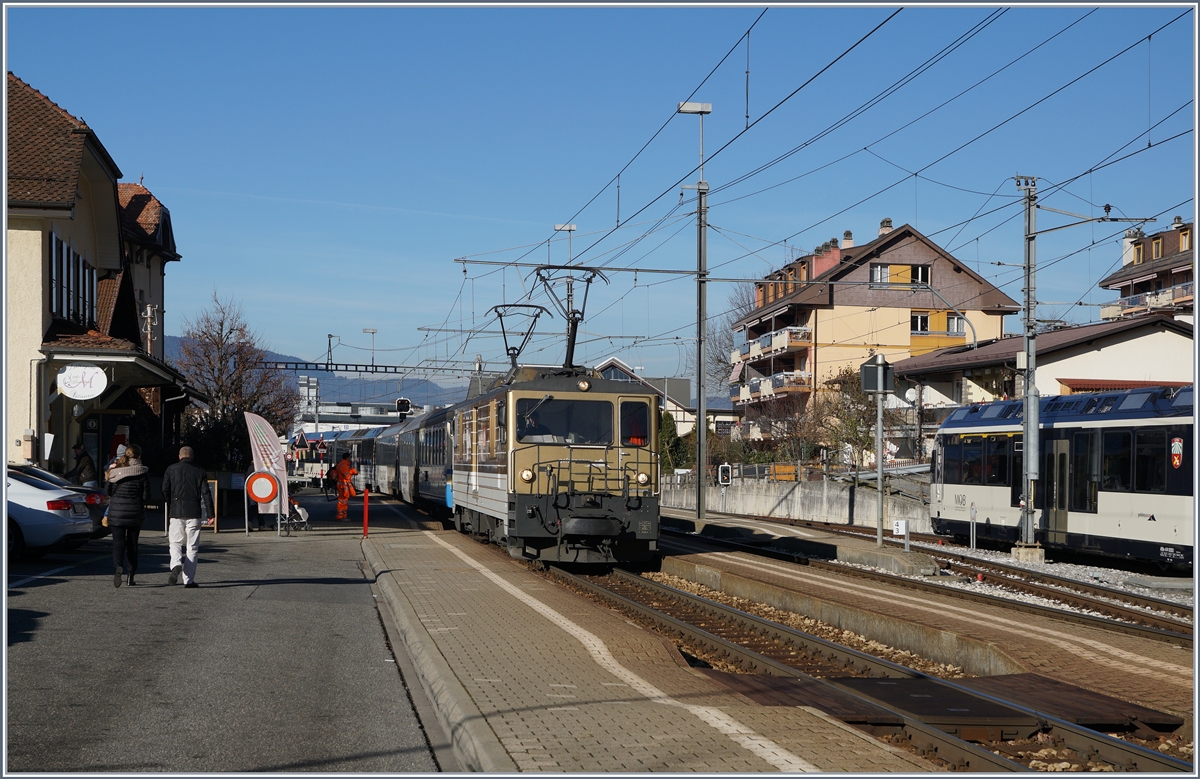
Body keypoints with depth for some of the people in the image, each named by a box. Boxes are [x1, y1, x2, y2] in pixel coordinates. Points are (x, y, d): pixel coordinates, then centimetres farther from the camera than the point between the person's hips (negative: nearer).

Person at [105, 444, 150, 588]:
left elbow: (108, 492, 6)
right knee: (132, 543, 12)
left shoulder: (115, 470, 1)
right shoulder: (143, 472, -4)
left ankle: (118, 566, -29)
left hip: (116, 511, 0)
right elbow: (146, 496, -4)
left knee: (118, 542, -1)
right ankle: (131, 575, 15)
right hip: (135, 513, 0)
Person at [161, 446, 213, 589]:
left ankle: (176, 565, -20)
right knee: (192, 546, 5)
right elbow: (206, 493, 0)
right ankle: (189, 579, 2)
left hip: (176, 512, 0)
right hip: (194, 513, 0)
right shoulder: (200, 471, 6)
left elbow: (165, 491, 2)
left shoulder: (171, 470, 6)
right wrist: (210, 514, 1)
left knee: (176, 542, 10)